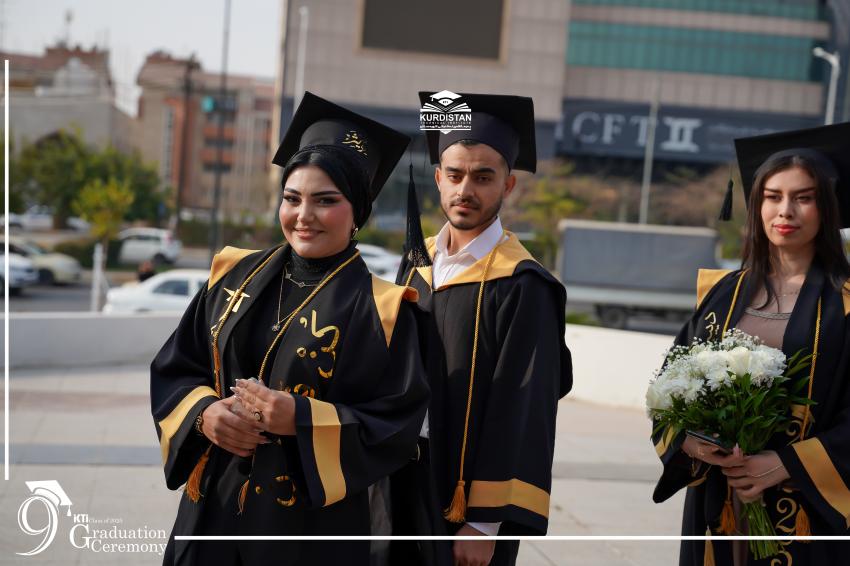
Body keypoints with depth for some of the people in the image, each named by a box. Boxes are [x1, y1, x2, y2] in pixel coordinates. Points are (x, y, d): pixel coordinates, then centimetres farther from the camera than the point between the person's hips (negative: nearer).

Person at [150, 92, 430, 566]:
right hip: (213, 503, 4)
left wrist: (302, 419, -22)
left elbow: (397, 424, -12)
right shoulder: (236, 276, 4)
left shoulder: (379, 310, -9)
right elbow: (175, 368, 9)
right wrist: (205, 413, -11)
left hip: (311, 523, -4)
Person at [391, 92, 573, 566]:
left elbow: (523, 415, -17)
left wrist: (485, 523, -17)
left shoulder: (522, 288, -15)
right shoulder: (420, 262, 5)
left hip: (464, 506, -6)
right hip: (404, 491, 6)